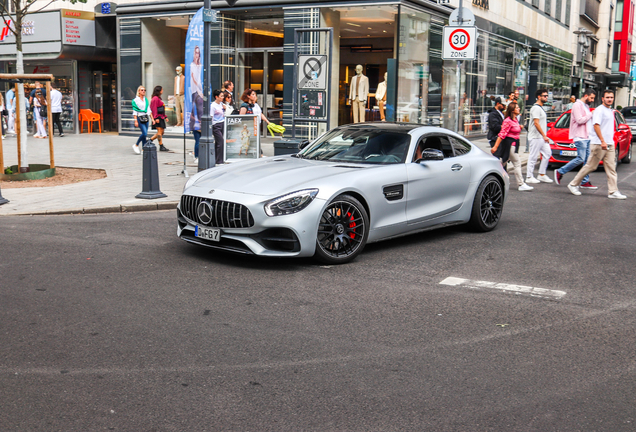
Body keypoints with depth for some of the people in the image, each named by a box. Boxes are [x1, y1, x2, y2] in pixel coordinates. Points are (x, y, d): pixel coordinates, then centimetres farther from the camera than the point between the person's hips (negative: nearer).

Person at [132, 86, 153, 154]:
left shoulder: (146, 99, 13)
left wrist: (152, 119, 10)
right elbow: (134, 111, -6)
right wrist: (135, 121, -12)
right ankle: (136, 145, 2)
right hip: (140, 118, -6)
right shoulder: (136, 100, -4)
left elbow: (149, 110, 15)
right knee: (144, 133, -17)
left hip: (146, 118, 6)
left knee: (145, 134, 4)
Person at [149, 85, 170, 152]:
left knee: (161, 132, 10)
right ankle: (161, 146, -7)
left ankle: (150, 140, 16)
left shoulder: (159, 98, 20)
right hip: (158, 118, -10)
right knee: (160, 131, -9)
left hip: (161, 117, 10)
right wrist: (156, 118, -22)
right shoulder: (155, 98, -11)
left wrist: (165, 116, 20)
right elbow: (154, 109, -17)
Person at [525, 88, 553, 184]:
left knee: (547, 153, 8)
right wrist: (544, 136, -21)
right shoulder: (536, 108, -13)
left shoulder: (541, 108, 18)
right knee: (533, 156, -5)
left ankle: (542, 175, 13)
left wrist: (544, 136, 18)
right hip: (536, 137, -10)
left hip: (542, 137, 10)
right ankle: (529, 177, 1)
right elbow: (536, 123, -21)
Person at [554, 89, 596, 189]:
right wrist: (590, 115, -8)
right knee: (580, 159, -13)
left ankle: (585, 182, 7)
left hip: (588, 136, 9)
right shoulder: (577, 105, -9)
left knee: (588, 160, 5)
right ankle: (560, 172, -1)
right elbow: (579, 120, -20)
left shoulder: (586, 106, 21)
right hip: (580, 137, -9)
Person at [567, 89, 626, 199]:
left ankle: (613, 191, 0)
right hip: (598, 144, -8)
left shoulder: (610, 111, 19)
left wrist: (610, 142, 20)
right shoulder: (599, 110, -9)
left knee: (611, 169, 2)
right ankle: (573, 184, 9)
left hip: (609, 144, 8)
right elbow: (596, 125, -18)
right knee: (590, 166, -3)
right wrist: (602, 141, -25)